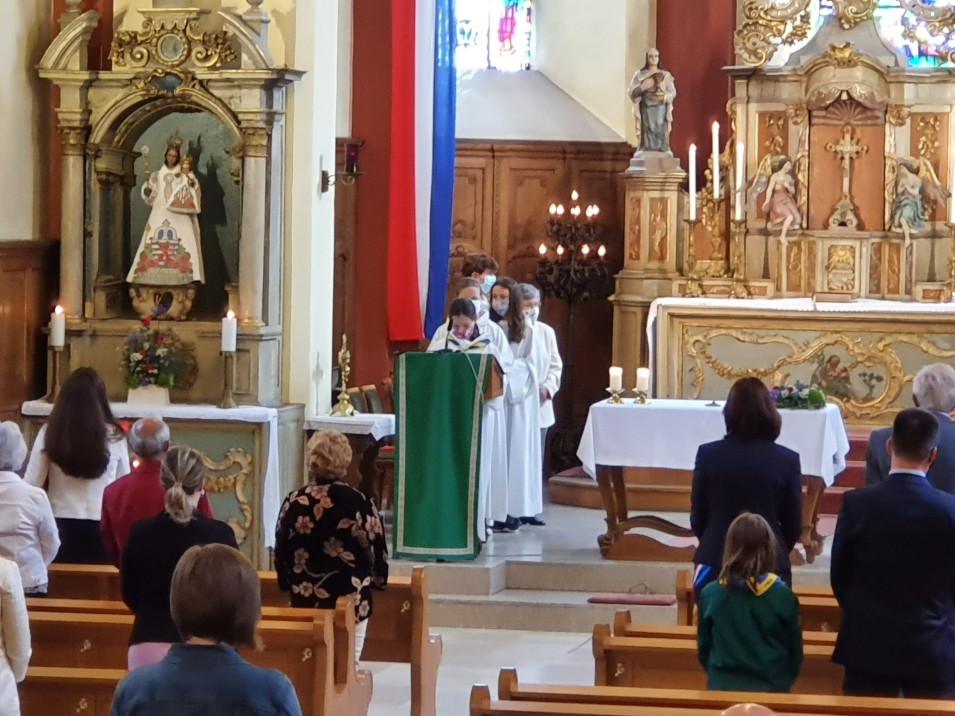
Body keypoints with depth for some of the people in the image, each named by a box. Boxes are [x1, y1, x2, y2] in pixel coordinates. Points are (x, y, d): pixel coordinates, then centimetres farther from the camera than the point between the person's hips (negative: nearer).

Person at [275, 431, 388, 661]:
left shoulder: (294, 503, -5)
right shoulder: (361, 504, -11)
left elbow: (281, 554, 4)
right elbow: (378, 553, -2)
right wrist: (374, 579, 18)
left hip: (304, 601, 2)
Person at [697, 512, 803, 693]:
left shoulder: (710, 594, -7)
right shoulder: (782, 596, -11)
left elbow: (704, 646, 4)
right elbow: (794, 650, -1)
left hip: (723, 687, 2)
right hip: (770, 688, -1)